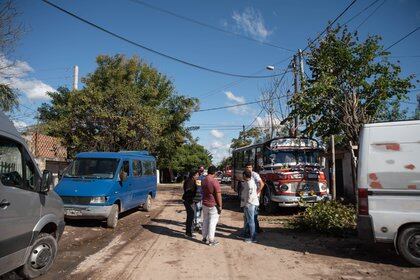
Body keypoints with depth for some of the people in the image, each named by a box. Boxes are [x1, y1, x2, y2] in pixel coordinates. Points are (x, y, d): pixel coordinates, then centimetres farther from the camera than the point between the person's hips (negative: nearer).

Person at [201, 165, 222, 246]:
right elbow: (218, 196, -17)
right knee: (212, 222, 3)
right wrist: (220, 206, -10)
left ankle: (205, 238, 25)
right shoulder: (215, 182, -20)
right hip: (213, 205, -6)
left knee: (205, 221, 16)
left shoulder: (203, 181, 1)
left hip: (205, 204, 6)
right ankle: (211, 240, 9)